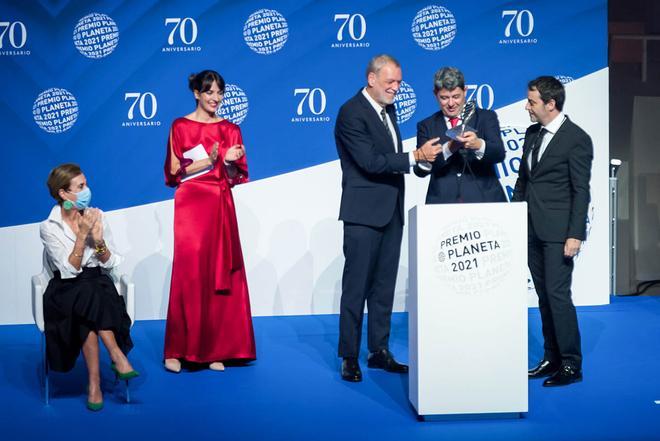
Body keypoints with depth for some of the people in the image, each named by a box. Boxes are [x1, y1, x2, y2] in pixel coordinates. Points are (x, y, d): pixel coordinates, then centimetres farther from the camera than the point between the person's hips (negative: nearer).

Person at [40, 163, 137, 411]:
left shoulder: (97, 216, 4)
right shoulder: (49, 227, -5)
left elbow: (110, 263, 5)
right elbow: (69, 270, -13)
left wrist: (98, 240, -13)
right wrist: (82, 235, -20)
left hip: (98, 284, 2)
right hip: (66, 288, -2)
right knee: (89, 293, -36)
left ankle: (94, 383, -29)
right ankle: (118, 358, -31)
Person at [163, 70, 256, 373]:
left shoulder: (230, 130, 12)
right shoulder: (180, 127, 3)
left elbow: (236, 177, 10)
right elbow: (174, 171, -3)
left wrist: (229, 162, -11)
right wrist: (209, 161, -14)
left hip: (221, 206, 3)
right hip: (191, 206, -3)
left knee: (220, 275, 0)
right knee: (188, 274, -7)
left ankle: (215, 349, 6)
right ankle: (177, 350, -2)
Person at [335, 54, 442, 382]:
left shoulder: (388, 109, 15)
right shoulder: (352, 113, -13)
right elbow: (371, 161, -21)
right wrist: (415, 156, -21)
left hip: (390, 211, 8)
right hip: (364, 213, -8)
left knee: (384, 285, 12)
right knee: (356, 286, -3)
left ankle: (379, 351, 20)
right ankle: (349, 357, 4)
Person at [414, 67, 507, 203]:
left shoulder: (486, 117, 9)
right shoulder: (426, 126, 10)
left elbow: (499, 154, -5)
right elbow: (420, 170, -1)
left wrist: (479, 145, -27)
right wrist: (448, 149, -18)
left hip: (484, 201, 0)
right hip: (442, 203, 0)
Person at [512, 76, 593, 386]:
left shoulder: (576, 139, -10)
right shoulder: (532, 133, 13)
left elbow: (580, 191, -12)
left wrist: (575, 235, -17)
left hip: (558, 232, -7)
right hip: (532, 230, 7)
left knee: (557, 295, -8)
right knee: (544, 296, 11)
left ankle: (571, 364, 0)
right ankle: (551, 358, 19)